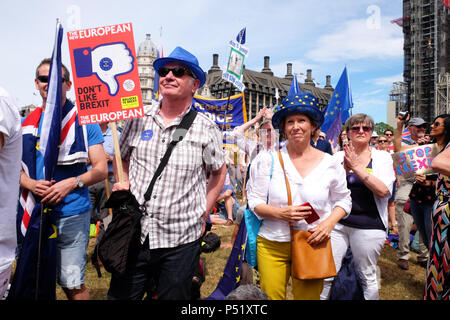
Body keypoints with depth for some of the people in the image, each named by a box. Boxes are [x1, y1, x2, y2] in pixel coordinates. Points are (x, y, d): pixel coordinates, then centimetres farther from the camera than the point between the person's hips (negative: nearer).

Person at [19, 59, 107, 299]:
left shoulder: (83, 120, -1)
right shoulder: (27, 122, 9)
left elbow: (101, 169, -3)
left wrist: (71, 183, -19)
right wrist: (31, 184, -11)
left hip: (72, 215, -3)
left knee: (72, 284, 2)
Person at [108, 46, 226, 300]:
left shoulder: (205, 127, -3)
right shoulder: (138, 119, 3)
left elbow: (219, 173, 7)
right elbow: (121, 158, 18)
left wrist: (202, 216, 3)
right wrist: (123, 184, 0)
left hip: (181, 241, -2)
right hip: (134, 234, 2)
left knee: (174, 296, 15)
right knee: (120, 295, 14)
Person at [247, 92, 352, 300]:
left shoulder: (329, 164, 1)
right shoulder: (269, 160, -2)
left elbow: (343, 199, 12)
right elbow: (255, 202, -2)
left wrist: (329, 222, -7)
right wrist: (282, 213, -19)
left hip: (312, 245, 1)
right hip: (271, 244, 0)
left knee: (309, 296, 12)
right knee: (270, 296, 8)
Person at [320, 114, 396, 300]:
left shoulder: (382, 157, 1)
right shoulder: (338, 156, 7)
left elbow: (383, 191, -13)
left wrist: (356, 167, -16)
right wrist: (345, 168, -13)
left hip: (369, 226, -1)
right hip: (337, 223, 2)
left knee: (367, 278, 13)